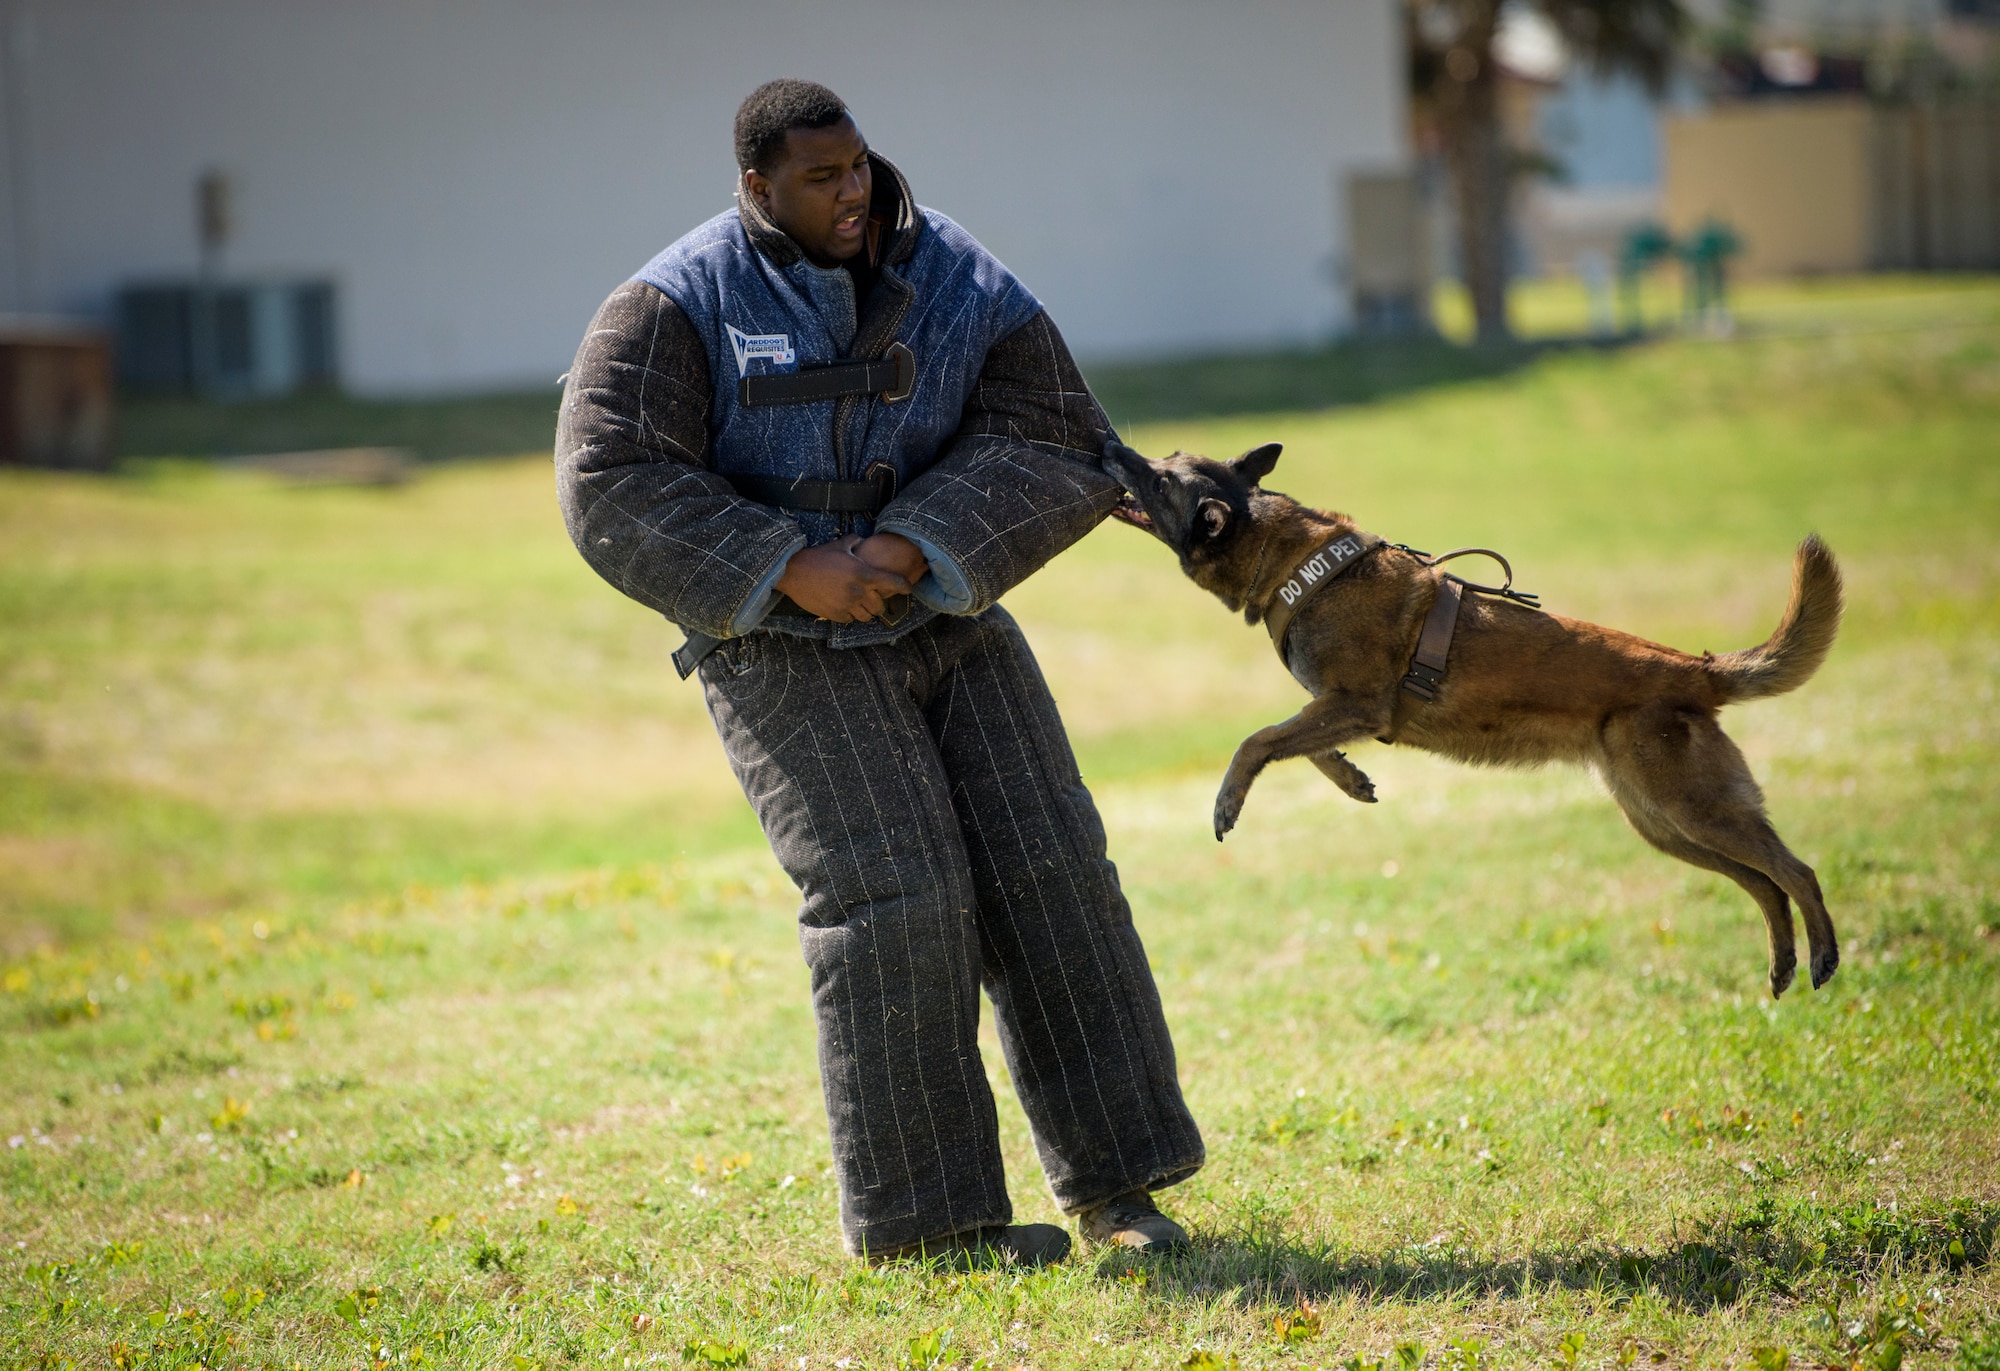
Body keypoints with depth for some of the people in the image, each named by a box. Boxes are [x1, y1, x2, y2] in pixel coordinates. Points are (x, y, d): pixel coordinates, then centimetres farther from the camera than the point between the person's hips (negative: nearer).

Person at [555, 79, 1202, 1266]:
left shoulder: (962, 287, -4)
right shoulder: (684, 307, -11)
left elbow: (1057, 451, -11)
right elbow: (616, 487, -19)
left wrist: (907, 551, -25)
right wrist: (790, 566, -27)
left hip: (941, 624, 4)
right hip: (785, 652, -4)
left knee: (1047, 873, -7)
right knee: (894, 903, -16)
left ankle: (1112, 1184, 2)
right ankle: (922, 1213, -5)